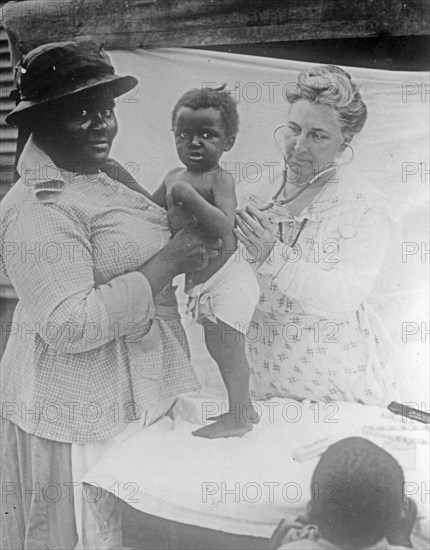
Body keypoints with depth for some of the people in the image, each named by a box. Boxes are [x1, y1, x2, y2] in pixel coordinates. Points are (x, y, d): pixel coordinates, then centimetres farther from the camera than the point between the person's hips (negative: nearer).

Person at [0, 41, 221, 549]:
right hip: (83, 411, -9)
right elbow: (70, 326, -27)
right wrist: (166, 264, -23)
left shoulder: (103, 173, 8)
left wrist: (194, 249, 2)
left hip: (136, 390, 9)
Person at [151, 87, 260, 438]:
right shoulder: (174, 178, 9)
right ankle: (243, 408, 34)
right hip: (203, 283, 9)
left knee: (225, 346, -1)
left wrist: (189, 196, -31)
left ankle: (238, 417, 14)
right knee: (223, 348, 18)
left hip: (224, 279, -9)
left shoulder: (219, 178, -15)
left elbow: (224, 226, -29)